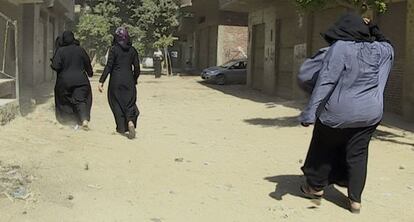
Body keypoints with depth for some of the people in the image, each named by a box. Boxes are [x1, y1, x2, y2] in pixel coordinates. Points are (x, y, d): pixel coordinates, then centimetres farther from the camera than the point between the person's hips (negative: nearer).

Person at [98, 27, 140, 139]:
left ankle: (122, 128, 14)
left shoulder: (114, 49, -7)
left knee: (116, 103, 11)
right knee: (129, 102, 7)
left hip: (116, 81, -2)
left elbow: (108, 66, -11)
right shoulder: (132, 50, 3)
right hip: (129, 81, 2)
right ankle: (130, 121, -20)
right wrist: (135, 80, 19)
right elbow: (137, 68, 4)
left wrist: (101, 81, -8)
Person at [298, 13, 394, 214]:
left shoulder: (339, 48, -15)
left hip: (339, 113, -4)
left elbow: (324, 83, -20)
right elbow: (388, 47, 29)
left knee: (324, 149, 15)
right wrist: (373, 30, 18)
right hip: (370, 113, 5)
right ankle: (355, 199, 13)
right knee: (358, 154, 12)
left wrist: (310, 113, -20)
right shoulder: (380, 50, 1)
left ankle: (316, 186, 29)